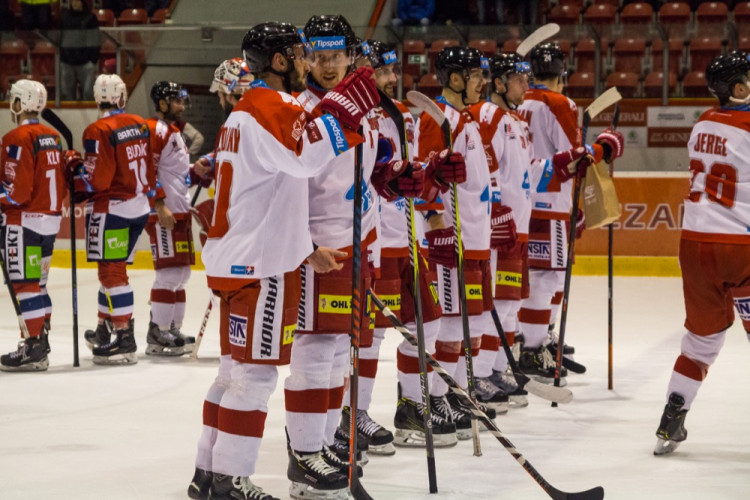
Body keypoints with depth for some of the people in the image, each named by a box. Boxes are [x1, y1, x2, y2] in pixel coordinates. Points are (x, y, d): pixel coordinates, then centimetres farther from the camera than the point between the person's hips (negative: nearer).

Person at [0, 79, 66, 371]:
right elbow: (60, 181, 15)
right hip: (50, 218, 9)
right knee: (37, 282, 16)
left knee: (25, 283, -5)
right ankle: (41, 341, 21)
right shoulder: (53, 137, 11)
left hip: (25, 221, -9)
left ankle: (34, 349, -6)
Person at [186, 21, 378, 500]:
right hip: (260, 264, -10)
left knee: (239, 368, 15)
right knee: (256, 371, -6)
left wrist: (306, 248, 23)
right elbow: (308, 154, -33)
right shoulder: (271, 106, -12)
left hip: (238, 258, 10)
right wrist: (344, 111, -27)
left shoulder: (245, 110, 21)